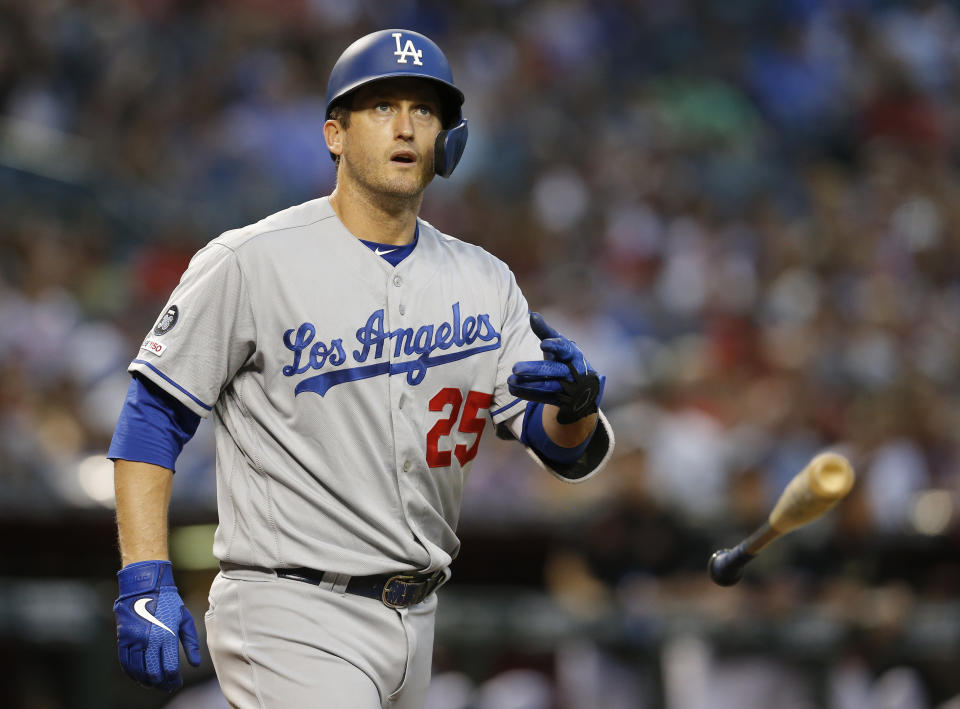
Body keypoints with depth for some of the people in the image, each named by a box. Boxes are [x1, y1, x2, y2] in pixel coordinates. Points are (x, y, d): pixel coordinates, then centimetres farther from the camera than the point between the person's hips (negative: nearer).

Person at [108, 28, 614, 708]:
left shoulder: (485, 283, 9)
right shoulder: (250, 263, -7)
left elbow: (572, 454, 4)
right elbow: (153, 416, -6)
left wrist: (576, 403, -20)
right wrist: (145, 585, -16)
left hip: (414, 625, 6)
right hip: (289, 620, -6)